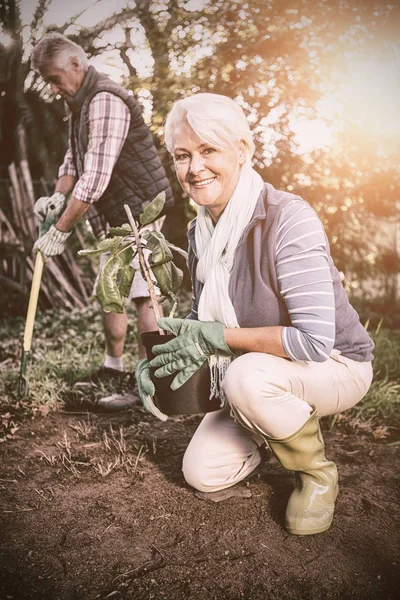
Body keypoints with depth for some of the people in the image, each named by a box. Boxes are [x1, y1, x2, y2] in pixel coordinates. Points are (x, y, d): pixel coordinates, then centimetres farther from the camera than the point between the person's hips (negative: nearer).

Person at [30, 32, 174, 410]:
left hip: (140, 207, -10)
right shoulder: (79, 103, 13)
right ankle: (113, 368, 27)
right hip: (116, 213, 10)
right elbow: (73, 158, 20)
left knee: (141, 293, -10)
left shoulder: (105, 101, -20)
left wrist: (61, 229, -23)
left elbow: (96, 177, -27)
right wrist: (58, 196, 1)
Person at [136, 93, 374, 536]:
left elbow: (314, 340, -33)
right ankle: (294, 422, 25)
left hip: (335, 366, -6)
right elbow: (202, 318, 7)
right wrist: (166, 354, -13)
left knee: (248, 375, -37)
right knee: (202, 474, 2)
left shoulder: (287, 218, -28)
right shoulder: (200, 231, -3)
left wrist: (216, 337, -27)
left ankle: (317, 473, -6)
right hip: (256, 376, 7)